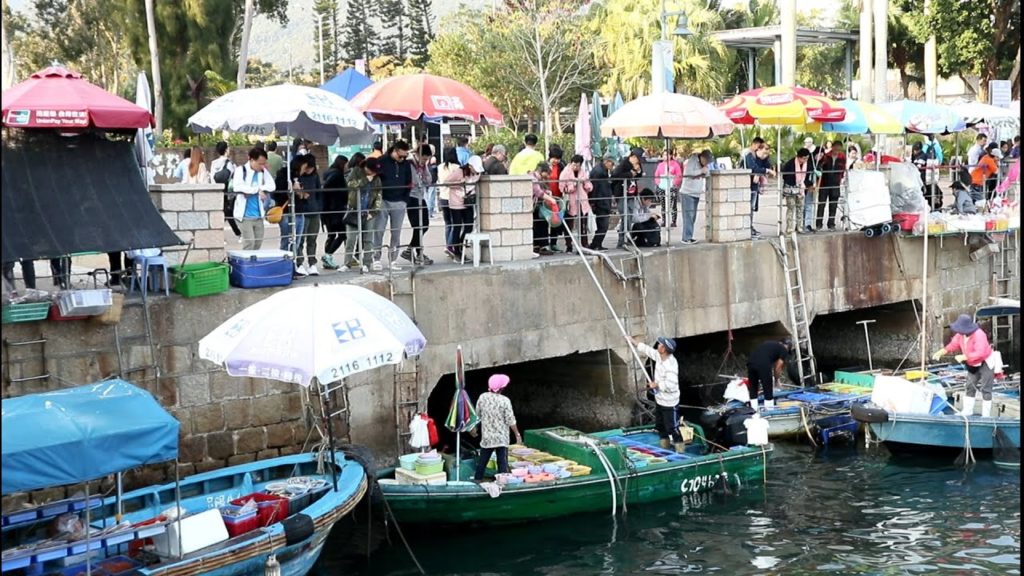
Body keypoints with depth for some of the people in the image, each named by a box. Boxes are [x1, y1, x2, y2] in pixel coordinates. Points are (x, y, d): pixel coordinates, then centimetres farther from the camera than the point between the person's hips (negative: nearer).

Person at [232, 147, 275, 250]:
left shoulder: (263, 171, 7)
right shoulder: (241, 170, -6)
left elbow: (271, 186, -5)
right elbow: (238, 187, -22)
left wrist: (250, 190, -16)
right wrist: (258, 189, -16)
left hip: (258, 215, 5)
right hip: (245, 215, -5)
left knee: (258, 243, 7)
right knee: (249, 243, -12)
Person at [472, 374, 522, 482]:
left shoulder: (482, 397, -6)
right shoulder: (504, 400, -16)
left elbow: (478, 414, 6)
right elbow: (510, 421, -13)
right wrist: (517, 435, -2)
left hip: (486, 437, 4)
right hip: (501, 438, -3)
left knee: (482, 461, 17)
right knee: (503, 463, 2)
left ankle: (477, 480, 25)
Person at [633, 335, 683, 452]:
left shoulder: (671, 365, -32)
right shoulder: (659, 356, -5)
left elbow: (671, 385, -40)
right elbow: (648, 350, 15)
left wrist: (656, 385, -27)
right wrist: (635, 342, 24)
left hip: (669, 404, -10)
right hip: (660, 401, 10)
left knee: (673, 428, -2)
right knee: (660, 426, 23)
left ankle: (680, 451, 11)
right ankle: (665, 446, 39)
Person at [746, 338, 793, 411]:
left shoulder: (771, 344, 33)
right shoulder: (784, 350, 14)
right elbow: (777, 368, 12)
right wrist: (775, 379, 28)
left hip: (750, 361, 6)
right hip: (763, 364, -6)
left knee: (753, 388, 20)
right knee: (768, 389, 10)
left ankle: (754, 410, 24)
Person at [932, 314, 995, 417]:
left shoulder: (979, 335, -32)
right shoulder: (960, 335, -7)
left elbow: (980, 353, -38)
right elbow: (952, 345, 2)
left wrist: (963, 357, -38)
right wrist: (940, 352, -14)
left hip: (985, 363, -8)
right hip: (972, 365, 8)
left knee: (985, 389, -5)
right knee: (970, 387, 13)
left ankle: (986, 415, 0)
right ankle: (967, 411, 23)